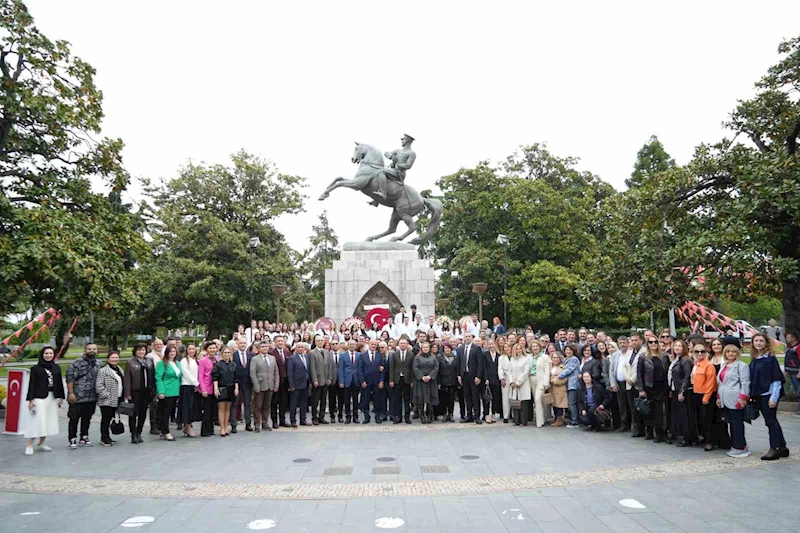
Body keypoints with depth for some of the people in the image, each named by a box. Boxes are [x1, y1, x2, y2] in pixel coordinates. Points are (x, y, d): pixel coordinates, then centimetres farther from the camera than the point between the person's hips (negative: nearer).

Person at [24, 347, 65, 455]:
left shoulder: (57, 368, 11)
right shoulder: (36, 368, 0)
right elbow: (32, 384, -3)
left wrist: (61, 397, 7)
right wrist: (31, 399, -9)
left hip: (53, 398, 5)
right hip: (39, 398, -4)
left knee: (49, 421, 7)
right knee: (37, 421, -9)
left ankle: (41, 444, 18)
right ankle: (30, 446, -2)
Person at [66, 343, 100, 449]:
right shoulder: (77, 363, -7)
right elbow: (70, 378, -10)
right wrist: (71, 393, -14)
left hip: (92, 398, 5)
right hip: (77, 398, -5)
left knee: (87, 419, 14)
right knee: (74, 419, 1)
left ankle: (84, 438, 25)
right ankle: (73, 440, 10)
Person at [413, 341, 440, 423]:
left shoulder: (433, 357, 11)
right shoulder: (417, 357, 6)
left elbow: (436, 368, 2)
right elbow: (415, 368, -2)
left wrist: (430, 376, -11)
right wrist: (422, 377, -12)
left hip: (431, 381, 1)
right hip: (420, 380, -1)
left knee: (430, 398, -3)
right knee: (422, 398, -5)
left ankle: (430, 416, 3)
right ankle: (423, 416, 0)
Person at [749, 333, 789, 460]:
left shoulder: (771, 358, -9)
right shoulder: (754, 359, 11)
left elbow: (776, 379, -12)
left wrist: (773, 397, -17)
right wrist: (751, 395, 13)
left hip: (768, 394, -7)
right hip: (758, 395, 7)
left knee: (770, 420, -3)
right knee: (771, 421, 13)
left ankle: (774, 449, 4)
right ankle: (782, 447, 23)